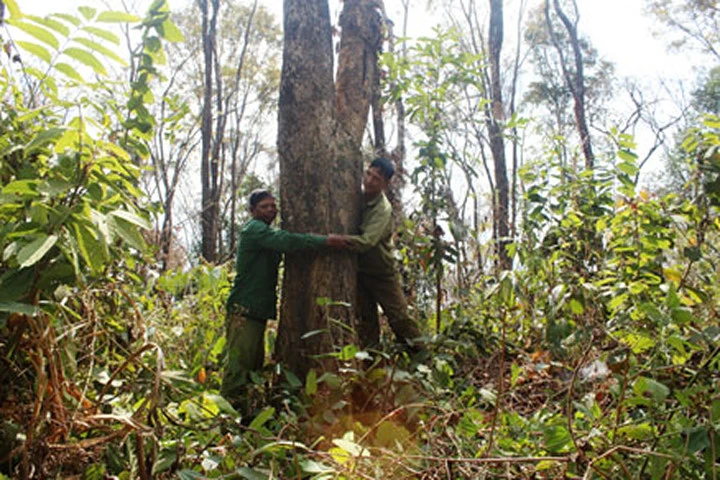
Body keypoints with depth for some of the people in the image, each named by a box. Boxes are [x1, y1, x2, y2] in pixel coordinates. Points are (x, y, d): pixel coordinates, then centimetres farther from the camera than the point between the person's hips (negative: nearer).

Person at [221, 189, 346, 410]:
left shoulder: (266, 232, 23)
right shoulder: (254, 229, -9)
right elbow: (286, 241, -24)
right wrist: (326, 240, -27)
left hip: (258, 310, 10)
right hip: (243, 309, -10)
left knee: (255, 363, 11)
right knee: (239, 363, -10)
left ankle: (240, 411, 18)